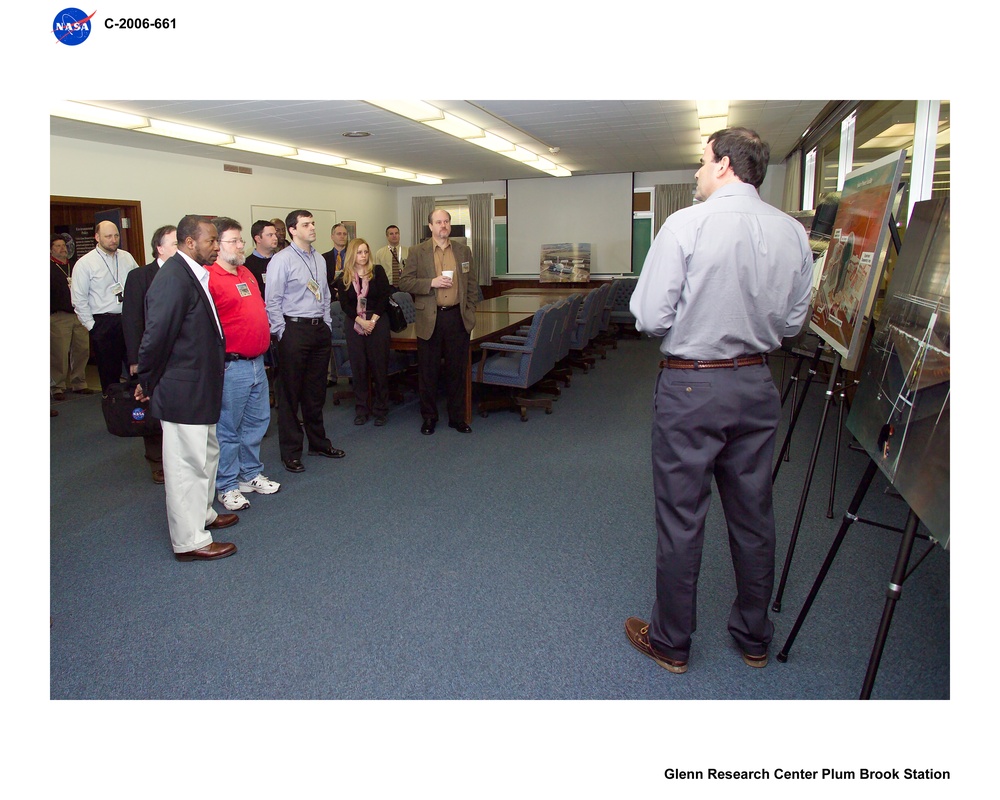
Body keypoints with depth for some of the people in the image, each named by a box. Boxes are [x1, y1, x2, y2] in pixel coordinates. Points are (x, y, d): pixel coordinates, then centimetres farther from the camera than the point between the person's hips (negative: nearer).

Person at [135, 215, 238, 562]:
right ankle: (189, 541, 12)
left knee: (205, 454, 23)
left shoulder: (193, 274, 10)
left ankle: (202, 514, 41)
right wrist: (147, 382, -10)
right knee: (188, 462, 0)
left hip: (198, 386, 10)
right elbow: (157, 334, -21)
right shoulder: (173, 278, -21)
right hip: (183, 390, -10)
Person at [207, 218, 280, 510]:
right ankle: (227, 486, 16)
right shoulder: (209, 278, -14)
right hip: (231, 366, -8)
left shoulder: (247, 273, 14)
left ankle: (252, 474, 31)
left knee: (257, 421, 16)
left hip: (257, 362, 9)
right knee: (227, 428, 3)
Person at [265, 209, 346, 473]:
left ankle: (318, 442, 30)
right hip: (294, 329, -7)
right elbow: (272, 301, -11)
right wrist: (282, 334, -12)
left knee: (316, 391, 16)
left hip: (320, 329, 7)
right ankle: (291, 452, 13)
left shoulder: (319, 259, 12)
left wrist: (327, 326, 13)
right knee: (291, 392, 2)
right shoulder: (282, 260, -9)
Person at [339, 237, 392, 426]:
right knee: (358, 367, 4)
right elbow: (345, 304, 0)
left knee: (379, 367, 0)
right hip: (354, 324, 2)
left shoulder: (377, 271, 2)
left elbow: (384, 297, -4)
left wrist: (373, 320, -12)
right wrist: (361, 321, -12)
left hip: (378, 322, -1)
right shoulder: (345, 277, 5)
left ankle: (380, 410, 9)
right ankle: (362, 409, 13)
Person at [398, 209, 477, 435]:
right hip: (429, 319, -2)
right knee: (428, 371, 5)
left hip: (457, 317, 2)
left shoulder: (463, 251, 10)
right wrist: (431, 283, -15)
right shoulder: (418, 252, 2)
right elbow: (404, 282, -3)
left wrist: (470, 312, 5)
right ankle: (429, 417, 19)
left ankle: (457, 417, 19)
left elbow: (471, 283, 13)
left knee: (457, 370, 8)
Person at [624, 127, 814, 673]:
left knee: (681, 519, 7)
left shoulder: (687, 224, -13)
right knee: (753, 515, 17)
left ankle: (671, 643, 24)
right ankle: (754, 638, 35)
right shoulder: (793, 232, 3)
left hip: (690, 386, -5)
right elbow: (792, 322, 9)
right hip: (756, 384, 6)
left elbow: (650, 317, -15)